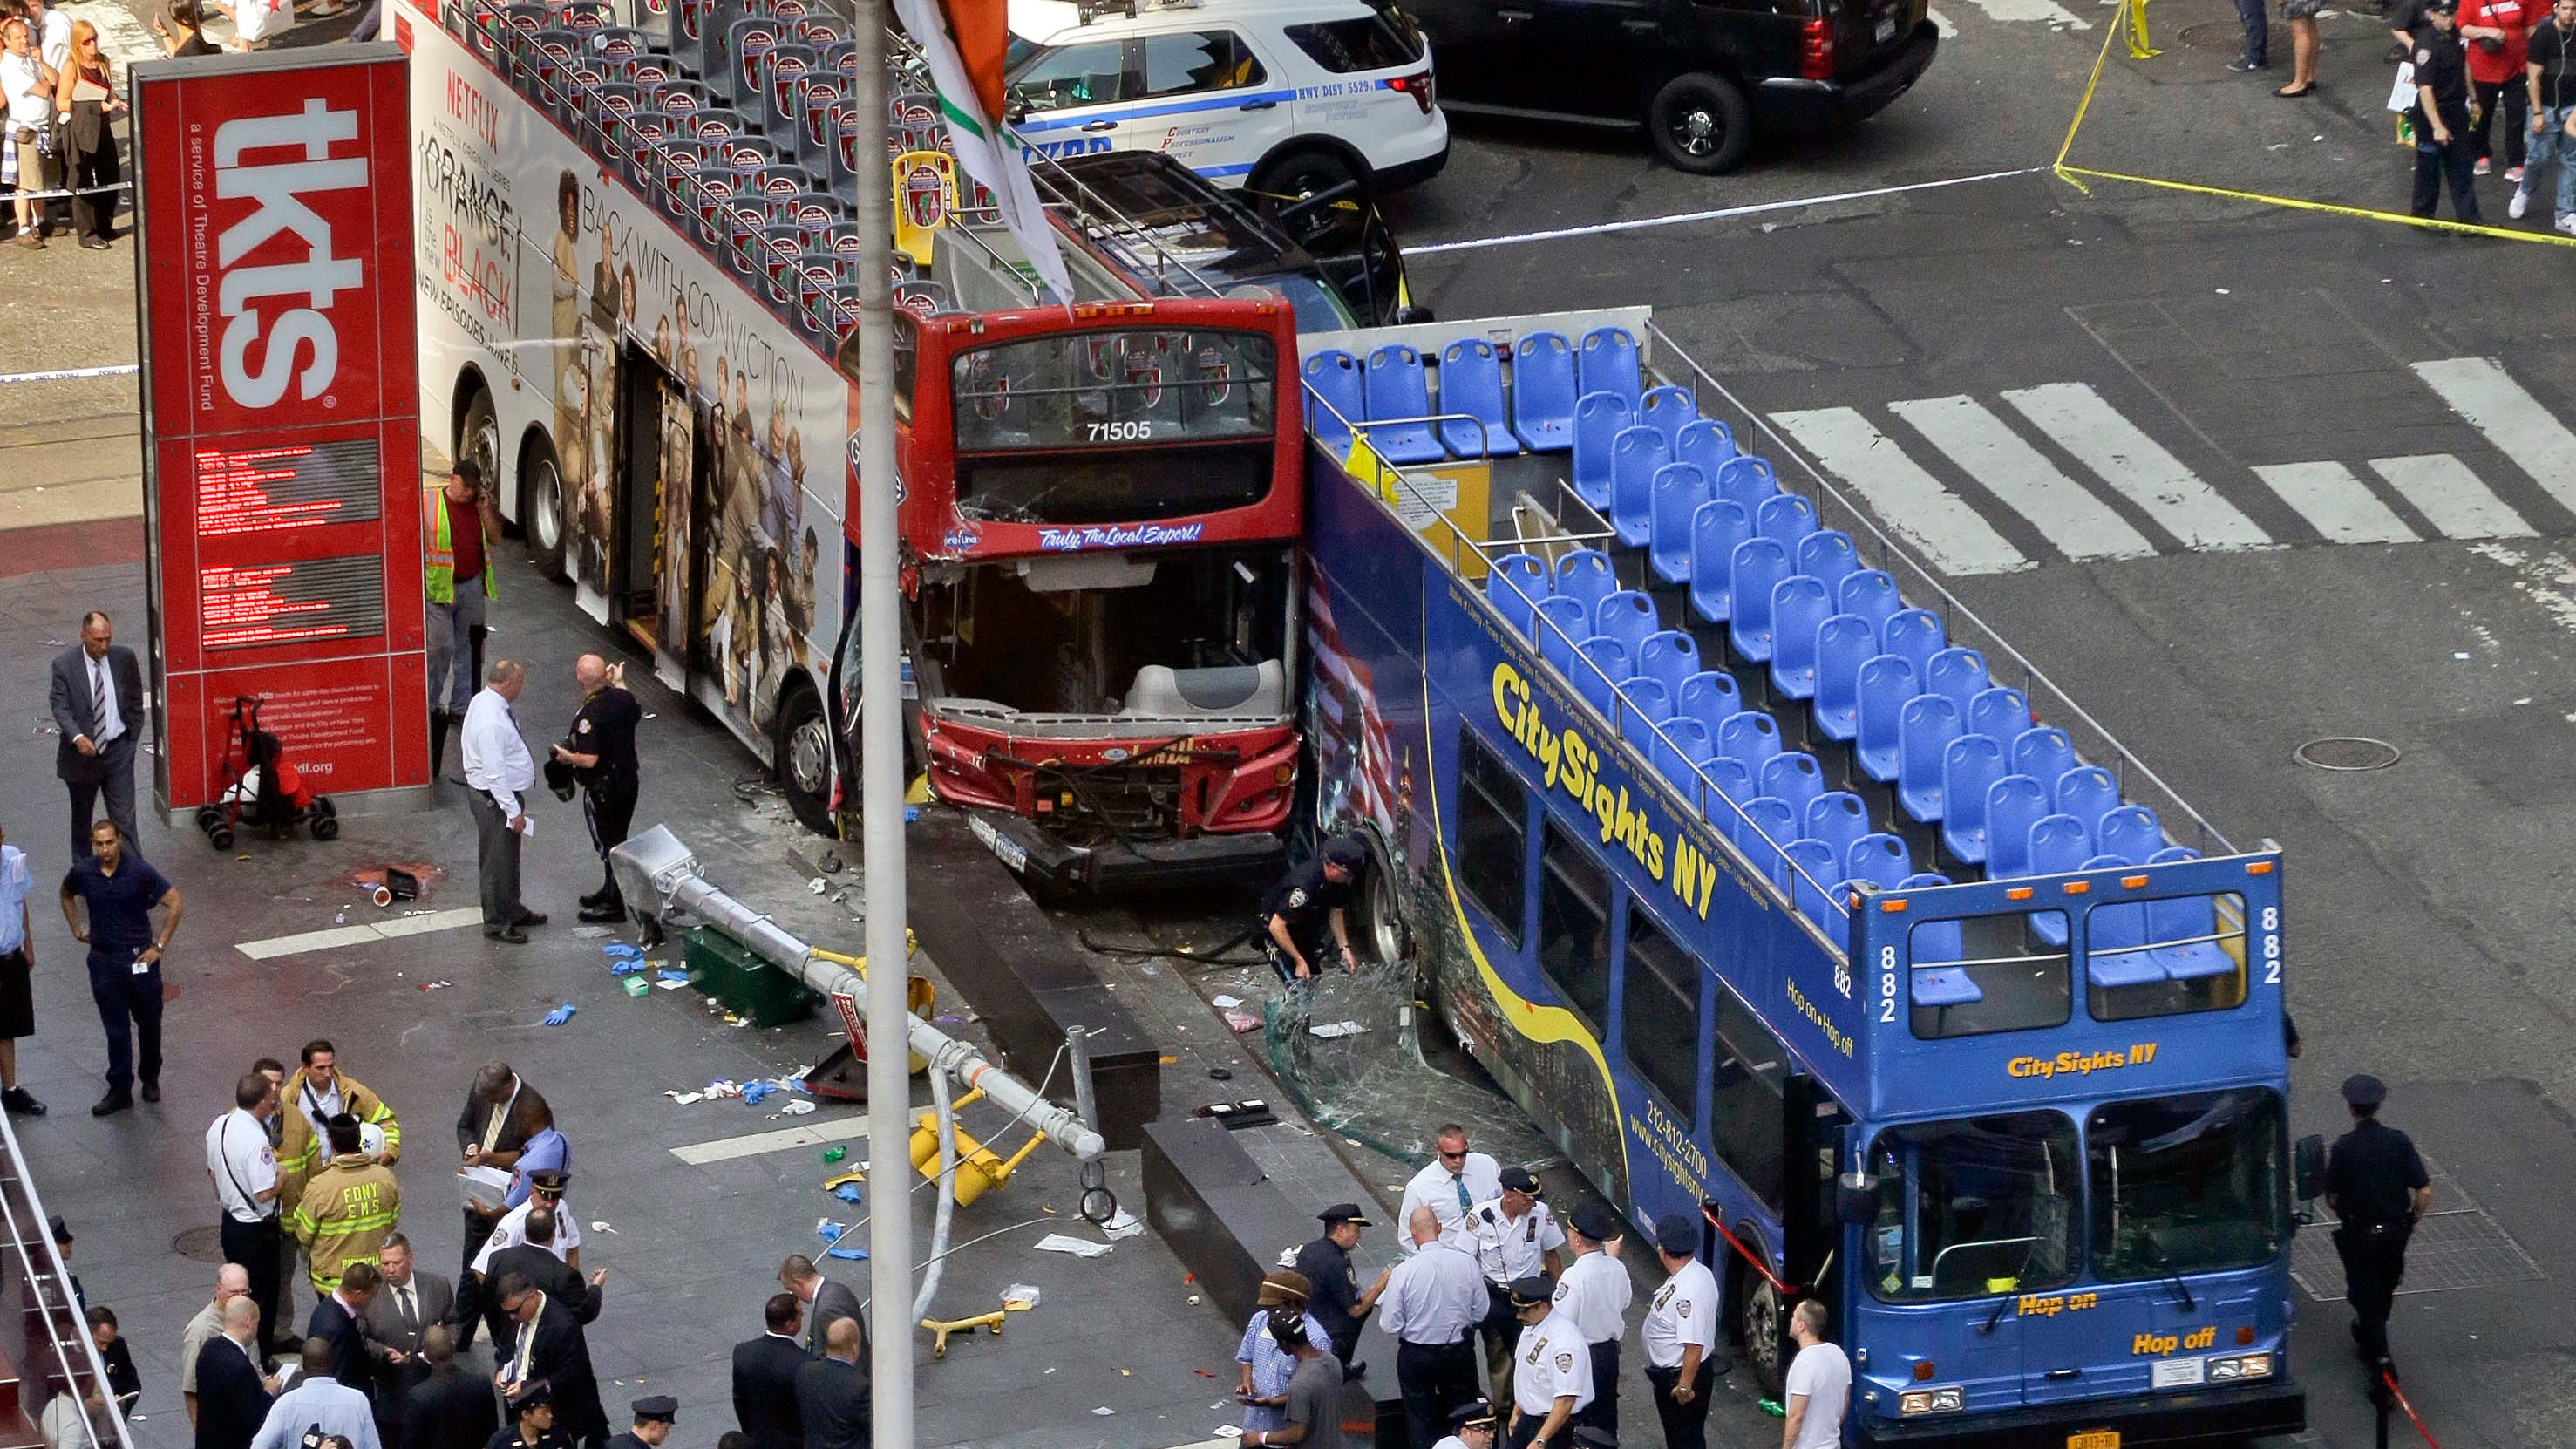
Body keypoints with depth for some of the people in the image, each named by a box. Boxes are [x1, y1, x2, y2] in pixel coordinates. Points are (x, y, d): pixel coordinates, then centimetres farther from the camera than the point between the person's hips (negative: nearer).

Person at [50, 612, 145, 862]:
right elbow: (60, 707, -18)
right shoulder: (64, 665, -10)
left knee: (124, 818, -4)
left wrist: (131, 737, 5)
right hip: (81, 754, 0)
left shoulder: (124, 658, -4)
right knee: (81, 819, 15)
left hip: (117, 750, 0)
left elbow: (136, 701, 8)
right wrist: (78, 737, -34)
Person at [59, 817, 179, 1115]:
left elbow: (174, 903, -8)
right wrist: (77, 929, 13)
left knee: (149, 1023, 12)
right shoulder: (83, 872, -5)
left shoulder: (139, 870, -14)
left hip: (140, 957, -1)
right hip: (103, 961, 1)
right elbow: (66, 894, 19)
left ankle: (151, 1079, 32)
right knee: (116, 1030, 4)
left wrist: (159, 946, -8)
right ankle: (119, 1091, 11)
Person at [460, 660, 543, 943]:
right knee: (498, 862, 3)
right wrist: (514, 810, -22)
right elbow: (495, 772, -28)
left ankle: (512, 911, 39)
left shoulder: (483, 701, 2)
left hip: (503, 795, 10)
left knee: (509, 859, 24)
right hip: (496, 800, -10)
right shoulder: (492, 723, -30)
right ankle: (496, 924, 15)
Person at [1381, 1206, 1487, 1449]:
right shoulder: (1467, 1263, -14)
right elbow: (1480, 1313, -3)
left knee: (1421, 1420, 16)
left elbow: (1391, 1325, -15)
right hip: (1460, 1353, 2)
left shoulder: (1403, 1272, -21)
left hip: (1416, 1355, -2)